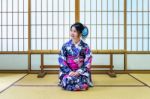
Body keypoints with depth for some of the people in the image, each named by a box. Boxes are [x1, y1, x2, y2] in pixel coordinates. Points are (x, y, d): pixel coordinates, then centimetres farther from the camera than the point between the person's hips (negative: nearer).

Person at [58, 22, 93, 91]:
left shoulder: (85, 47, -3)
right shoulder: (65, 46, -1)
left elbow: (88, 63, -4)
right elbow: (61, 61, -2)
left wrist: (78, 72, -16)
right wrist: (69, 72, -14)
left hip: (81, 72, 0)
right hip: (68, 71, 1)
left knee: (83, 84, -28)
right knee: (67, 81, -29)